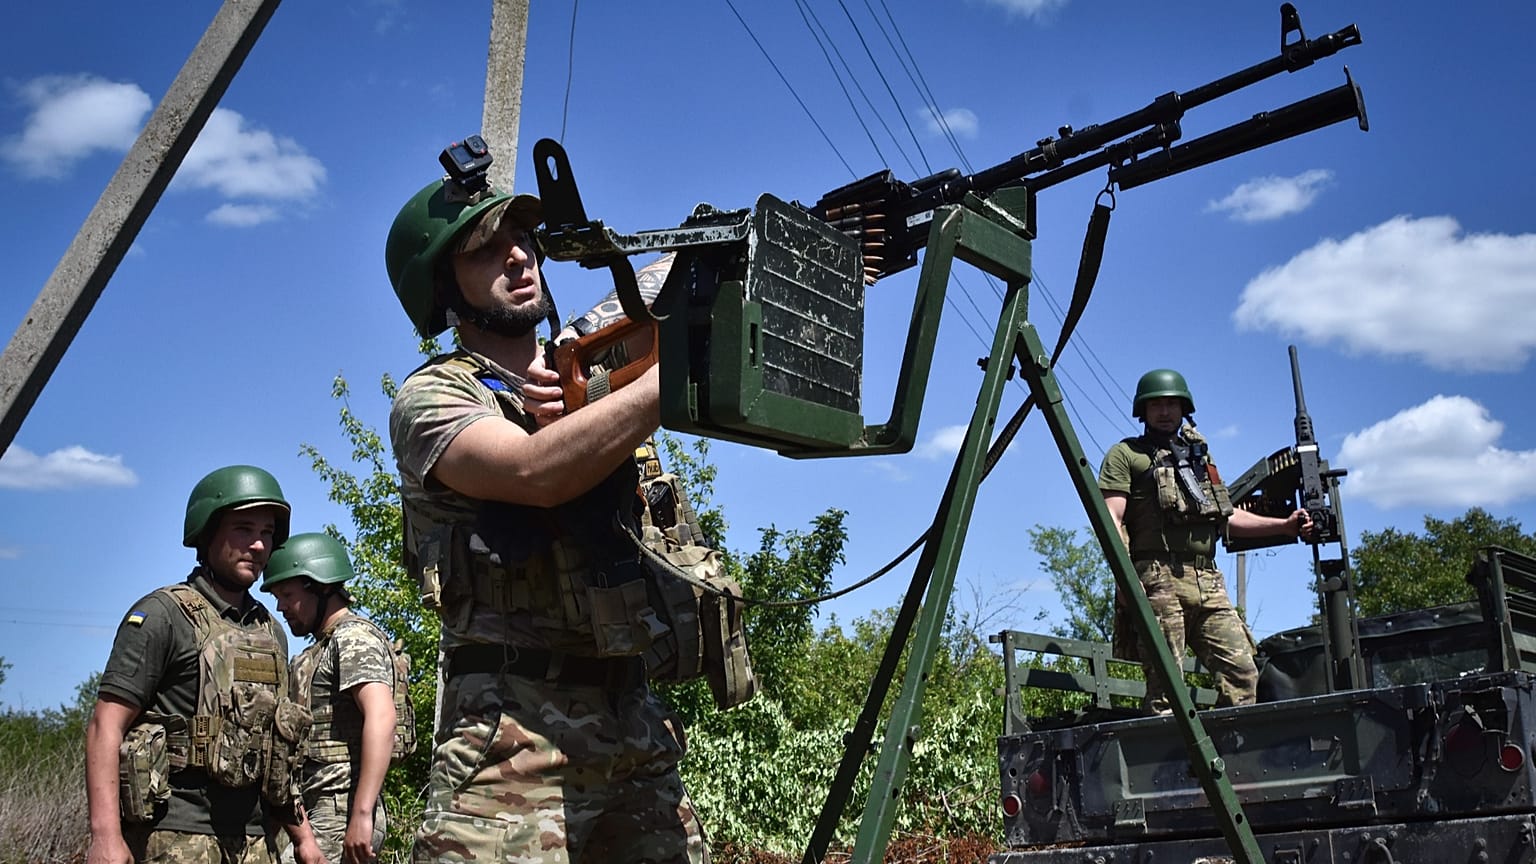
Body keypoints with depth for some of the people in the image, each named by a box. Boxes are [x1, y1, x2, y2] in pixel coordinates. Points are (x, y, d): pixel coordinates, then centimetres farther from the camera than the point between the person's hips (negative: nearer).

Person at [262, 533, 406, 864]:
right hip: (325, 811, 9)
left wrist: (361, 814, -26)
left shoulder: (353, 638, -7)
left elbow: (382, 718, -21)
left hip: (341, 811, -9)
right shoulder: (322, 649, 23)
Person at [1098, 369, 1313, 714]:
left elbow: (1227, 516, 31)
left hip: (1208, 582, 6)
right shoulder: (1125, 454, 9)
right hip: (1159, 579, -6)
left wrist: (1285, 526, 20)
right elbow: (1112, 517, -3)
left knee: (1242, 672, -4)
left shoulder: (1198, 456, 30)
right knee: (1166, 683, -10)